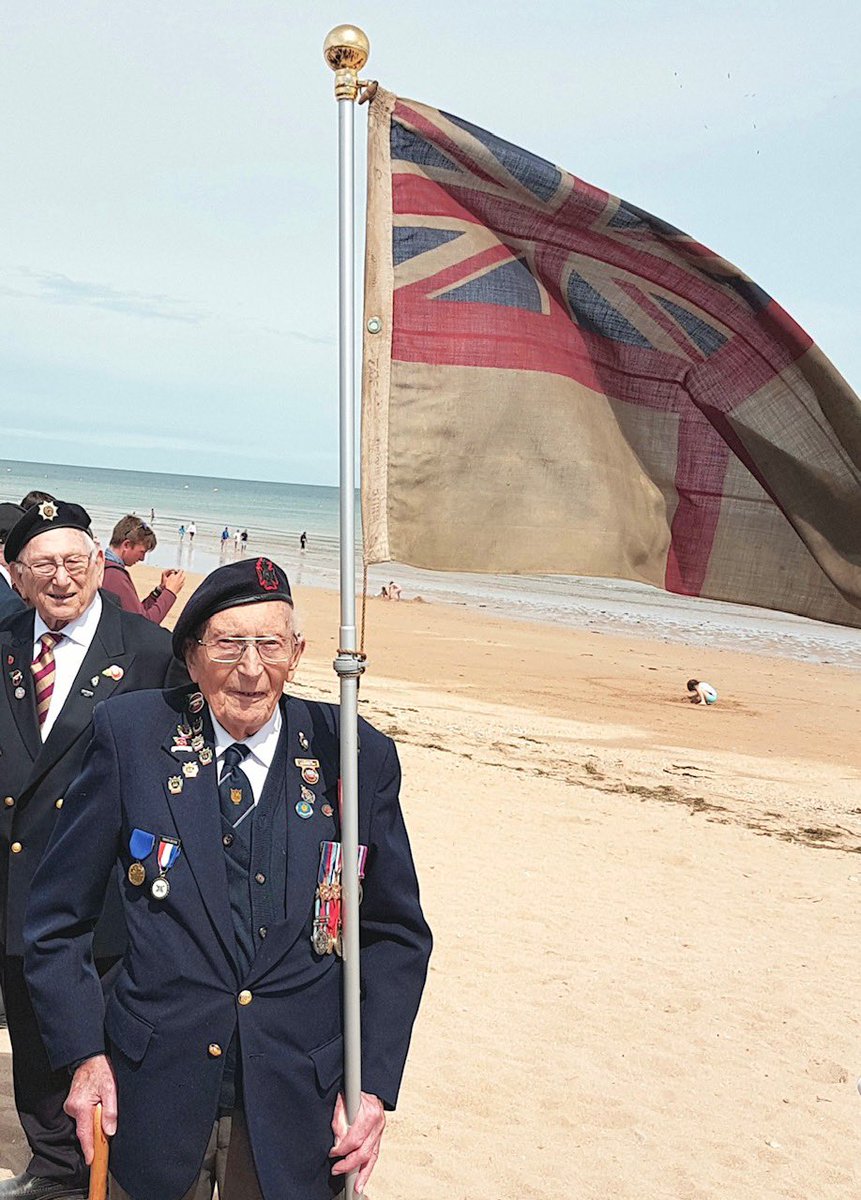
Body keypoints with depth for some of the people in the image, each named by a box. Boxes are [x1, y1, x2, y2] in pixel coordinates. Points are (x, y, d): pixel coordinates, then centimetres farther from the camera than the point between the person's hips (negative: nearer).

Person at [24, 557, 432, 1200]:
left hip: (300, 1099, 1)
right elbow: (60, 916, 1)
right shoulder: (131, 736, -8)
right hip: (153, 1089, 0)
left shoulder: (357, 757, -6)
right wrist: (82, 1053, -6)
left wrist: (375, 1083, -5)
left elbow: (394, 933, 2)